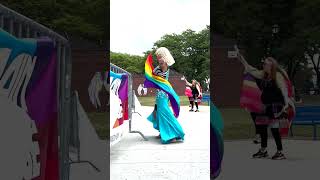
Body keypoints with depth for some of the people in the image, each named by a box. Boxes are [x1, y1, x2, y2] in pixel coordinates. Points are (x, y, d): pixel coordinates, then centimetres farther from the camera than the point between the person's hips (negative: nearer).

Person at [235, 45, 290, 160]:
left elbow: (284, 90, -16)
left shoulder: (278, 75, -9)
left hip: (276, 105, -8)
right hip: (266, 105, 8)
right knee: (261, 126, 11)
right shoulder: (263, 75, 11)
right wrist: (239, 56, 11)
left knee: (274, 128, -8)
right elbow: (248, 69, 13)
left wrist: (286, 103, -28)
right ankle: (263, 150, 24)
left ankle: (280, 152, 4)